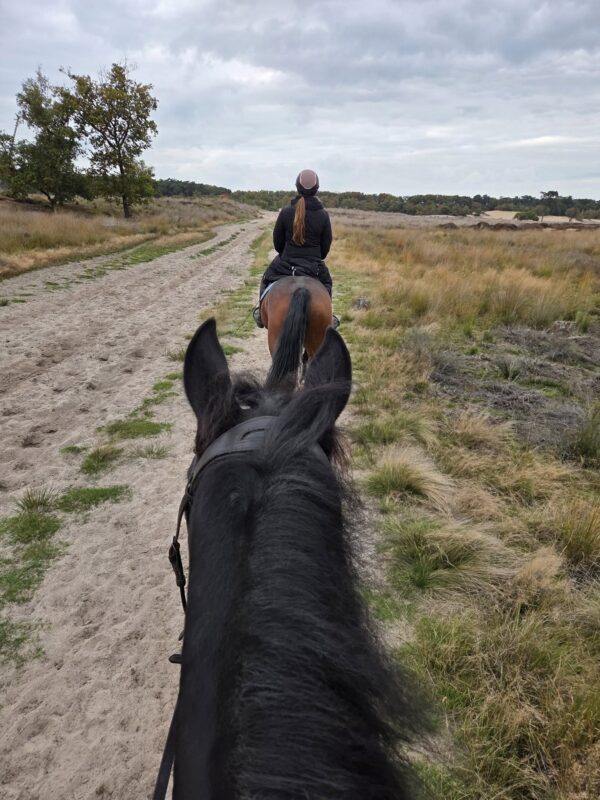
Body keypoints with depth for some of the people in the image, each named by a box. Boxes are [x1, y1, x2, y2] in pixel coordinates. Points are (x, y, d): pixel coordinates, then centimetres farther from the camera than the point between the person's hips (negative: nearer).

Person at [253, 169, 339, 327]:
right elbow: (326, 246, 0)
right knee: (326, 282, 29)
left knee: (267, 278, 27)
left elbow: (277, 243, 0)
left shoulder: (286, 212, -9)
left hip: (285, 264, 0)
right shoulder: (323, 215, -8)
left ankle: (261, 311, 24)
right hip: (314, 267, 0)